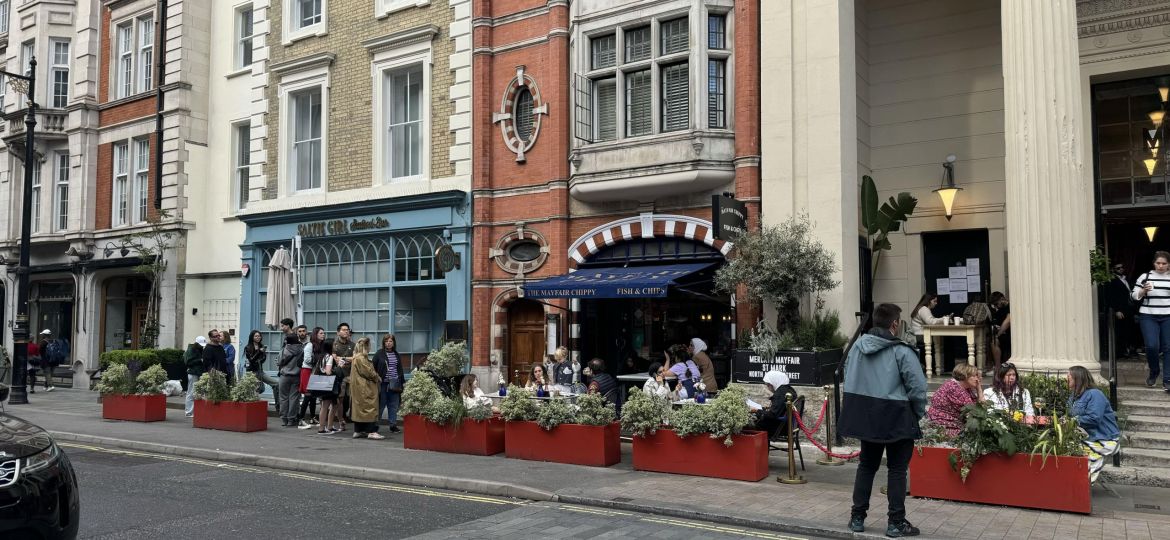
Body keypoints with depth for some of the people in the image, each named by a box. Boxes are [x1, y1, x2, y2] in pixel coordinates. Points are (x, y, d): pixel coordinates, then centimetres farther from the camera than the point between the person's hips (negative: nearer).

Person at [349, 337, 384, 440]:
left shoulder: (356, 358, 17)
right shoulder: (361, 358, -16)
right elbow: (369, 372, -17)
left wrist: (376, 377, 11)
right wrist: (377, 378, -2)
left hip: (358, 388, 11)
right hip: (365, 388, -11)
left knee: (359, 408, 12)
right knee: (370, 408, -9)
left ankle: (358, 431, 15)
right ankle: (371, 431, -11)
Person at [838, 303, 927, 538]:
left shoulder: (857, 346, 2)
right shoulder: (901, 351, -16)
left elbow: (849, 379, 9)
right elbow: (917, 387, -16)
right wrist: (918, 414, 1)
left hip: (865, 416, 6)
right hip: (896, 419, -5)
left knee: (867, 465, 17)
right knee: (897, 469, 6)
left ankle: (857, 517, 21)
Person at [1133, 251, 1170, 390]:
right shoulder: (1145, 277, 3)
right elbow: (1135, 296, 4)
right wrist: (1144, 290, -14)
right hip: (1148, 316, -1)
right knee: (1152, 346, -12)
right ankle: (1154, 372, 16)